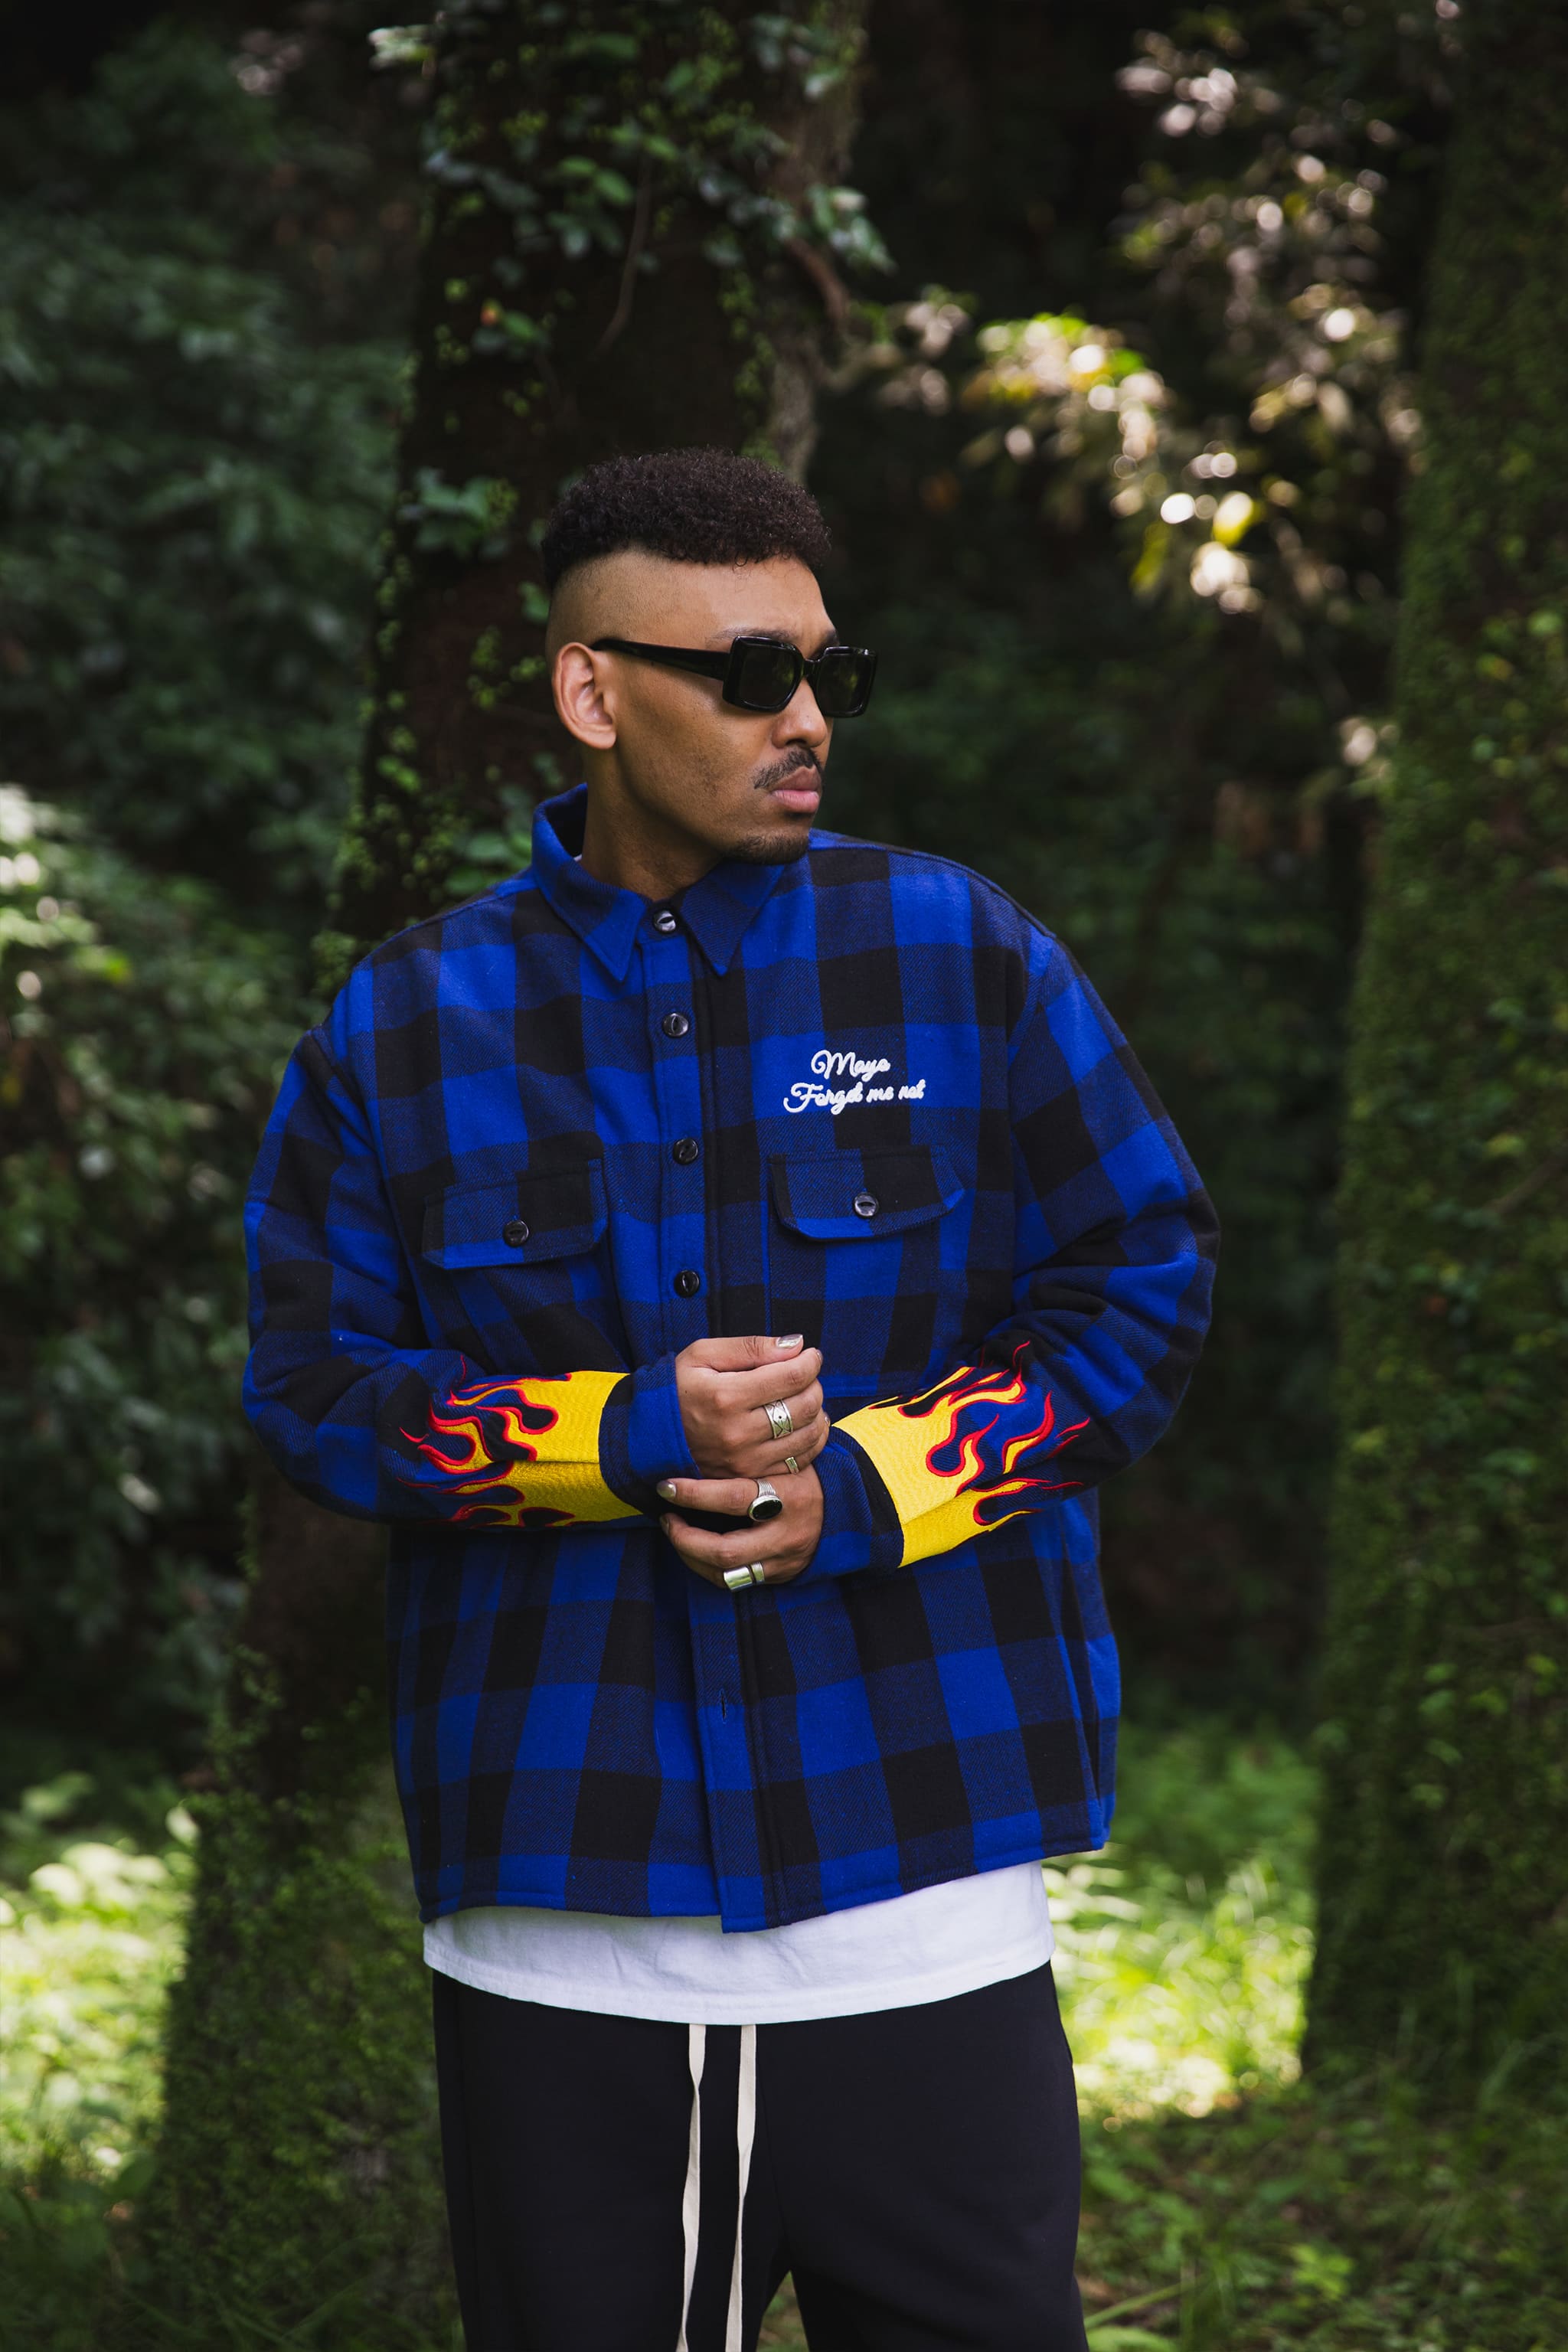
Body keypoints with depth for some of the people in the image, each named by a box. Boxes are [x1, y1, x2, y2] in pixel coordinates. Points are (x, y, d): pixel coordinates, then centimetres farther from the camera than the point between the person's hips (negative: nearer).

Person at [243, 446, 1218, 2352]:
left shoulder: (964, 960, 5)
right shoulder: (401, 1031, 6)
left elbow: (1143, 1288, 4)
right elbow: (312, 1381, 2)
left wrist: (870, 1485, -10)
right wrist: (629, 1440, -14)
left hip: (919, 1905, 0)